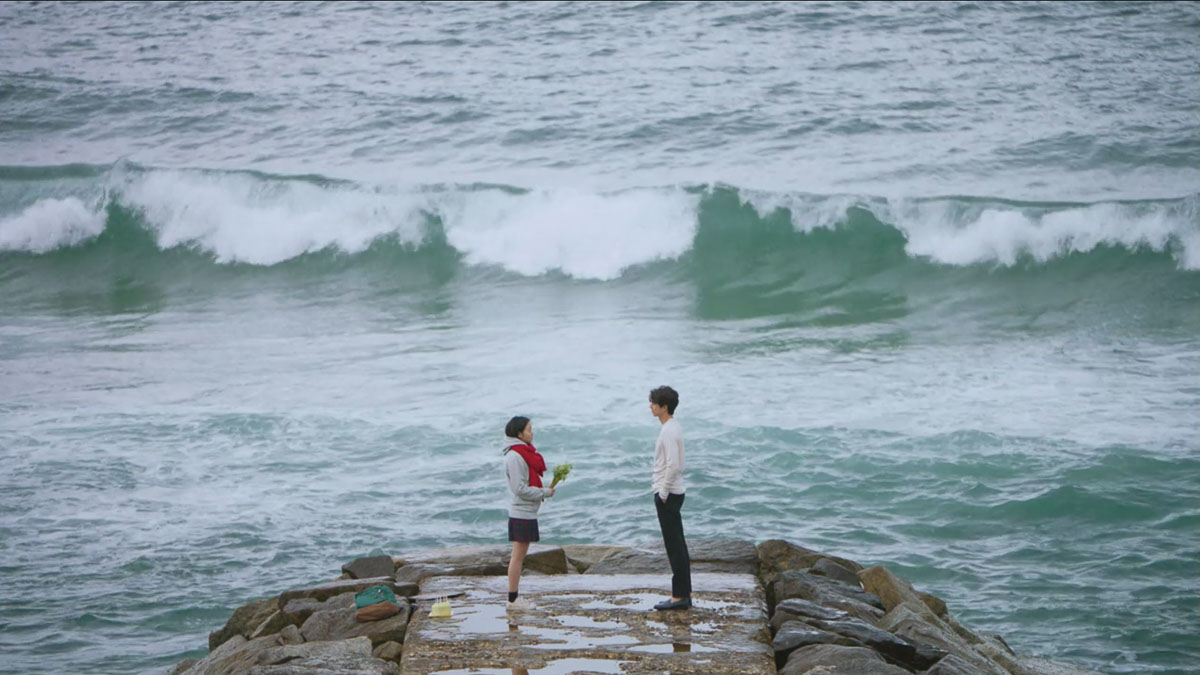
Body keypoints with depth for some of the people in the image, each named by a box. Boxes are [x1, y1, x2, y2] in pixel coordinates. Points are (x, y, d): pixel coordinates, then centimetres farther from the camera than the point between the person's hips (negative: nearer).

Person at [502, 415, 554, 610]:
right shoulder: (514, 456, -17)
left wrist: (545, 489, 4)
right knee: (518, 556, -5)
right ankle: (513, 599, 0)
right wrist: (546, 492, -14)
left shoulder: (523, 453, 13)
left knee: (520, 555, 12)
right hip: (522, 512, -10)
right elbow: (520, 488, -20)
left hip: (527, 512, 10)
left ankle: (515, 596, 17)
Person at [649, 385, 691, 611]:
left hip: (667, 495, -10)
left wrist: (663, 493, -18)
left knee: (674, 546, -7)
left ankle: (679, 596, -5)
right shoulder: (674, 428, 14)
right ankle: (684, 594, 15)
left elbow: (673, 465, -24)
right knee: (677, 545, 12)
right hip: (672, 493, 10)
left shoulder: (669, 432, -17)